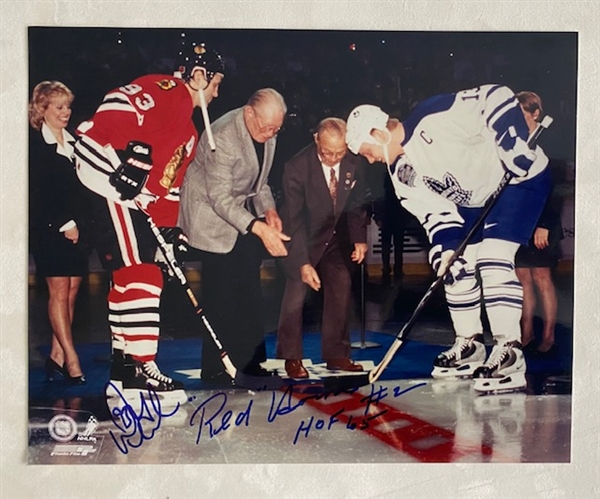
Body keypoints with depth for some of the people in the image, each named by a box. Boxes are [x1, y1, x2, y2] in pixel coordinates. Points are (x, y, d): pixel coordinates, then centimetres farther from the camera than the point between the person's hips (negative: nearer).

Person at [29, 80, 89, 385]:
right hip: (49, 229, -6)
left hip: (76, 227, 6)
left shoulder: (74, 141, 13)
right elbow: (37, 193, -10)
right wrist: (63, 224, -12)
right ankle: (71, 358, -1)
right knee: (59, 290, -5)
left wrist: (81, 223, 4)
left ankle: (57, 355, 12)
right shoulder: (34, 143, -5)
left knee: (72, 289, 5)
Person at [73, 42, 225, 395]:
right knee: (142, 274, -14)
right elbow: (119, 106, -22)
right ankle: (142, 366, -11)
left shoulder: (189, 132, 24)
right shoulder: (166, 90, -7)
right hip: (109, 184, -10)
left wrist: (168, 228, 17)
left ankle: (123, 367, 21)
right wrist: (130, 153, -29)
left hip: (134, 205, 10)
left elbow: (170, 181, 23)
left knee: (127, 279, 12)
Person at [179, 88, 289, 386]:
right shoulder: (223, 137, -28)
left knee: (249, 288, 9)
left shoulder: (266, 133, -3)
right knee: (221, 293, -9)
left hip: (244, 210, 8)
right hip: (212, 215, -8)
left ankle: (252, 360, 20)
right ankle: (215, 370, 2)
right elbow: (220, 199, -29)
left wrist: (269, 210, -6)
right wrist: (258, 228, -38)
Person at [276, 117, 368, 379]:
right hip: (303, 237, -4)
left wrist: (360, 238, -5)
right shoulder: (297, 167, -27)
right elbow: (294, 220, -23)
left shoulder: (353, 164, -16)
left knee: (341, 290, 3)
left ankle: (336, 354, 15)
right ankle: (291, 357, 6)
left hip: (336, 236, 4)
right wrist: (303, 262, -26)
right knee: (296, 293, -8)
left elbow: (356, 203, 3)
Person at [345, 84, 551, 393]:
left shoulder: (435, 116, -27)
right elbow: (434, 212, -5)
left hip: (520, 176, -9)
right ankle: (470, 346, 20)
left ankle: (510, 355, -15)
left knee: (493, 259, -20)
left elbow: (497, 98, -28)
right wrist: (445, 248, -19)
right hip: (473, 200, 9)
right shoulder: (401, 172, -2)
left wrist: (514, 144, -34)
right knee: (457, 267, 5)